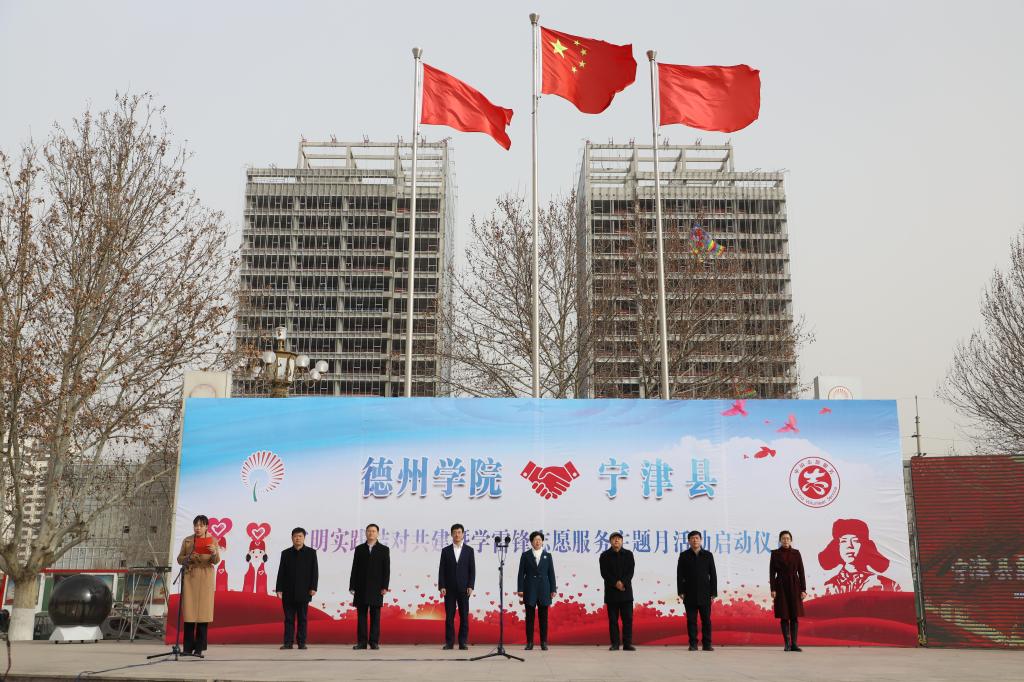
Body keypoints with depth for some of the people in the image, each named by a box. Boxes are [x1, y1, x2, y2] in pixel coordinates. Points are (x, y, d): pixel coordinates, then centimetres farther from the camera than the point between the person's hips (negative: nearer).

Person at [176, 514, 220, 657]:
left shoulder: (212, 541, 4)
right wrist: (189, 558, -11)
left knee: (203, 612, -3)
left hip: (205, 577, -1)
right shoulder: (187, 541, 8)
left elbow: (216, 561, -4)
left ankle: (199, 648, 2)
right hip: (190, 576, 1)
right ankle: (187, 647, 4)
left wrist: (215, 553, -27)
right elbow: (179, 559, 9)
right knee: (189, 612, -1)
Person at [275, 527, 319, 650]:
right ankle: (288, 642, 5)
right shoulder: (286, 553, 8)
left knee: (302, 618, 3)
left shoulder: (311, 552, 4)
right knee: (289, 618, 2)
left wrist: (313, 588, -8)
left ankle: (302, 642, 7)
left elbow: (315, 571, 0)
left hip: (303, 592, -1)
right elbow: (281, 572, 5)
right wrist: (279, 589, -2)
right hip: (288, 592, 1)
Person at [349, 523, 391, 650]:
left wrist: (385, 587, -8)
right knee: (361, 615, 1)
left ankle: (374, 642, 3)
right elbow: (355, 569, 6)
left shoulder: (384, 550, 5)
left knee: (375, 616, 0)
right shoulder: (359, 549, 9)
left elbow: (386, 570, 1)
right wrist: (352, 586, 0)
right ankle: (361, 642, 4)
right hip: (361, 588, 1)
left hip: (376, 588, -1)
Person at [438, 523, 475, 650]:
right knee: (449, 616, 0)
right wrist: (441, 587, -6)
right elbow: (441, 570, 3)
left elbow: (472, 570, 2)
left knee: (464, 616, 0)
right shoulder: (445, 551, 6)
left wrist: (470, 586, -7)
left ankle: (463, 642, 5)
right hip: (449, 588, 0)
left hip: (463, 588, 0)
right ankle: (449, 642, 5)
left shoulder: (469, 550, 5)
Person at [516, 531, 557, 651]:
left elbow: (551, 573, 6)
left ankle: (544, 643, 8)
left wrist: (553, 590, 0)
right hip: (530, 590, -1)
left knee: (543, 617, 2)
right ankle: (529, 642, 6)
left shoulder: (547, 555, 8)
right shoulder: (525, 555, 5)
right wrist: (520, 589, -4)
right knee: (530, 617, 1)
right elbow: (521, 573, 2)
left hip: (543, 590, 1)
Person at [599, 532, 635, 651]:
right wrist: (616, 583, -14)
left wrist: (623, 583, -14)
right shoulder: (605, 555, 4)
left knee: (628, 618, -1)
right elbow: (604, 573, -4)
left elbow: (630, 571, 0)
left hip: (626, 591, 1)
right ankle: (615, 644, 5)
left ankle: (627, 643, 3)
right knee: (613, 619, 1)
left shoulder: (628, 554, 8)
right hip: (611, 591, -1)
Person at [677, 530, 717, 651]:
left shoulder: (708, 555, 6)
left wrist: (713, 592, -1)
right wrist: (680, 592, -5)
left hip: (704, 594, 0)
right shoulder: (684, 555, 4)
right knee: (691, 620, 0)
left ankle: (707, 644, 7)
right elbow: (680, 575, 2)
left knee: (706, 619, 0)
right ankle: (693, 644, 5)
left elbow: (713, 574, 5)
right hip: (690, 594, 0)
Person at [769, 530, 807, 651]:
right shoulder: (775, 553, 0)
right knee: (784, 616, -1)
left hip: (794, 586, 1)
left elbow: (801, 572, 2)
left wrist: (803, 589, -4)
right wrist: (772, 589, -9)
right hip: (781, 586, -1)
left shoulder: (796, 553, 4)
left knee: (794, 615, -1)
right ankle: (787, 644, 7)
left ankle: (794, 644, 3)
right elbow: (772, 573, -2)